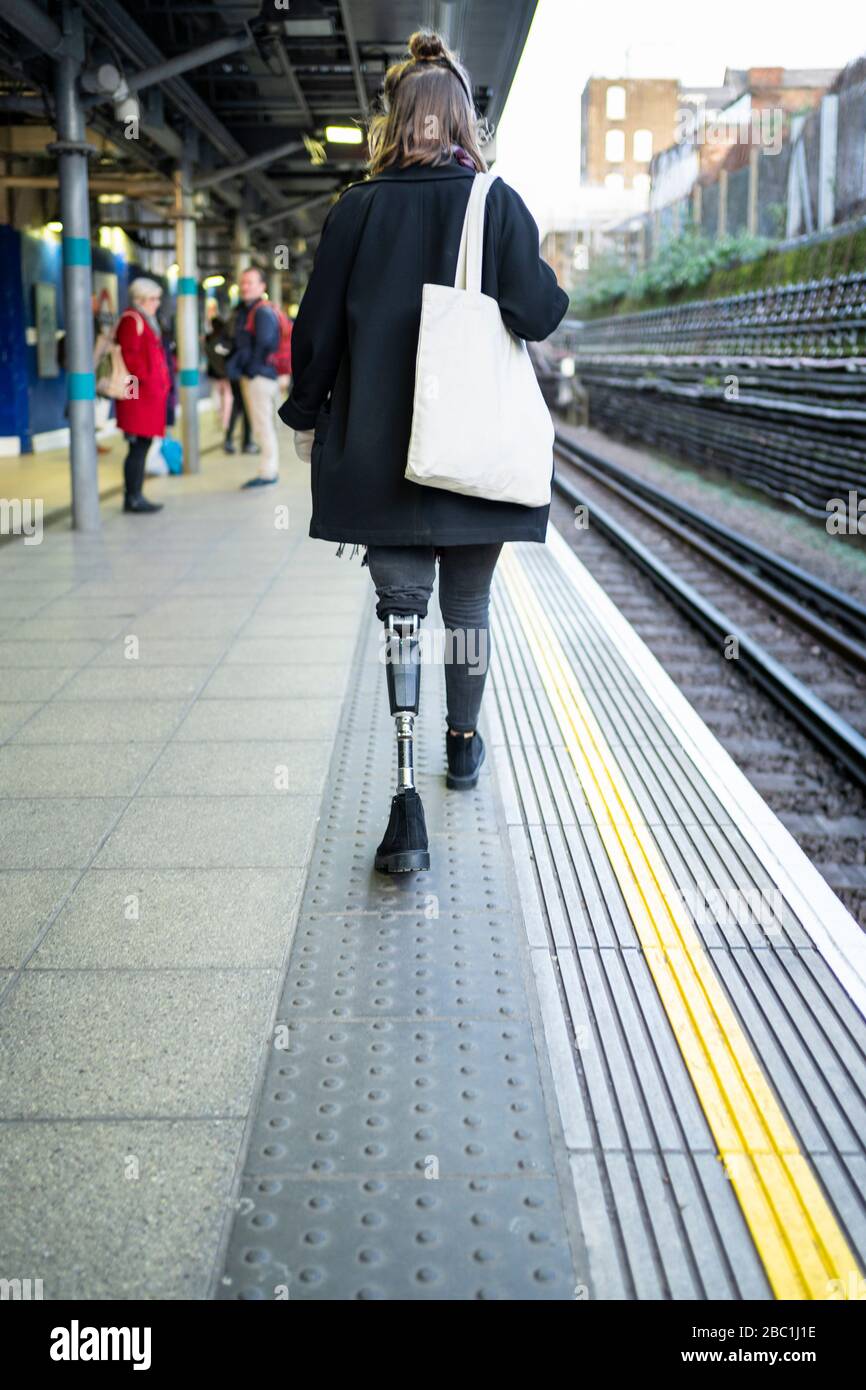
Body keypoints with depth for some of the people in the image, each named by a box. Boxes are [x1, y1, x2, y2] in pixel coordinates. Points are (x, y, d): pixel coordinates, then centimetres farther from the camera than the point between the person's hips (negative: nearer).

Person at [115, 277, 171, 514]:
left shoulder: (146, 320, 21)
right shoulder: (131, 320, -11)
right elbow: (130, 356, -19)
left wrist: (163, 383, 20)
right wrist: (146, 381, -21)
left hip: (152, 393, 10)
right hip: (140, 395, -10)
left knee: (141, 447, 10)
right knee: (139, 447, -8)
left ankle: (134, 497, 15)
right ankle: (133, 499, -5)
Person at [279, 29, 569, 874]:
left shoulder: (358, 209, 0)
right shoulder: (498, 203, -3)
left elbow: (318, 326, 1)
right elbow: (534, 315, -9)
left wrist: (306, 417, 13)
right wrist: (555, 289, 13)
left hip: (381, 449, 0)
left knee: (401, 611, 1)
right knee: (467, 602, 16)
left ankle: (406, 803, -11)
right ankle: (464, 744, 36)